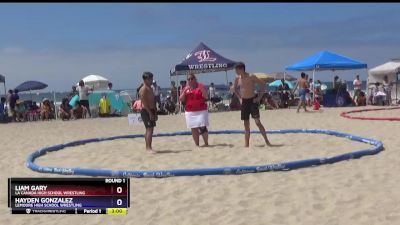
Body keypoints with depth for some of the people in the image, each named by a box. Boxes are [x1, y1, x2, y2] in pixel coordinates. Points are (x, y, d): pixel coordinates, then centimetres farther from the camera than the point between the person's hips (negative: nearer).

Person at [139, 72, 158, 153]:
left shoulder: (150, 88, 17)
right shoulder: (143, 89, -12)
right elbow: (144, 102, -19)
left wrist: (155, 113, 17)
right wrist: (150, 113, -22)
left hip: (151, 111, 9)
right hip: (146, 111, -9)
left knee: (149, 129, 12)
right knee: (150, 129, -12)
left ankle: (148, 147, 19)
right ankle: (149, 148, -12)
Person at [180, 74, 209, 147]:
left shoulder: (200, 86, 2)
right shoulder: (185, 88, 10)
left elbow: (206, 96, -8)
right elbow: (181, 99, 2)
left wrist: (202, 89, -22)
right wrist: (185, 91, -11)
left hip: (201, 110, -3)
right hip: (190, 112, 3)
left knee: (202, 127, -9)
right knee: (194, 129, 3)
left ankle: (206, 143, 3)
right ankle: (197, 144, 9)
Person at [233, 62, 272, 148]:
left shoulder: (251, 77, -11)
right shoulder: (237, 79, 4)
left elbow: (263, 85, -8)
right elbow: (235, 89, 23)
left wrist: (259, 97, -11)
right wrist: (239, 97, 10)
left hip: (253, 100, -5)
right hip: (244, 102, 5)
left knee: (257, 122, -9)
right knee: (246, 124, 6)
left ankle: (267, 141, -1)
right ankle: (246, 144, 11)